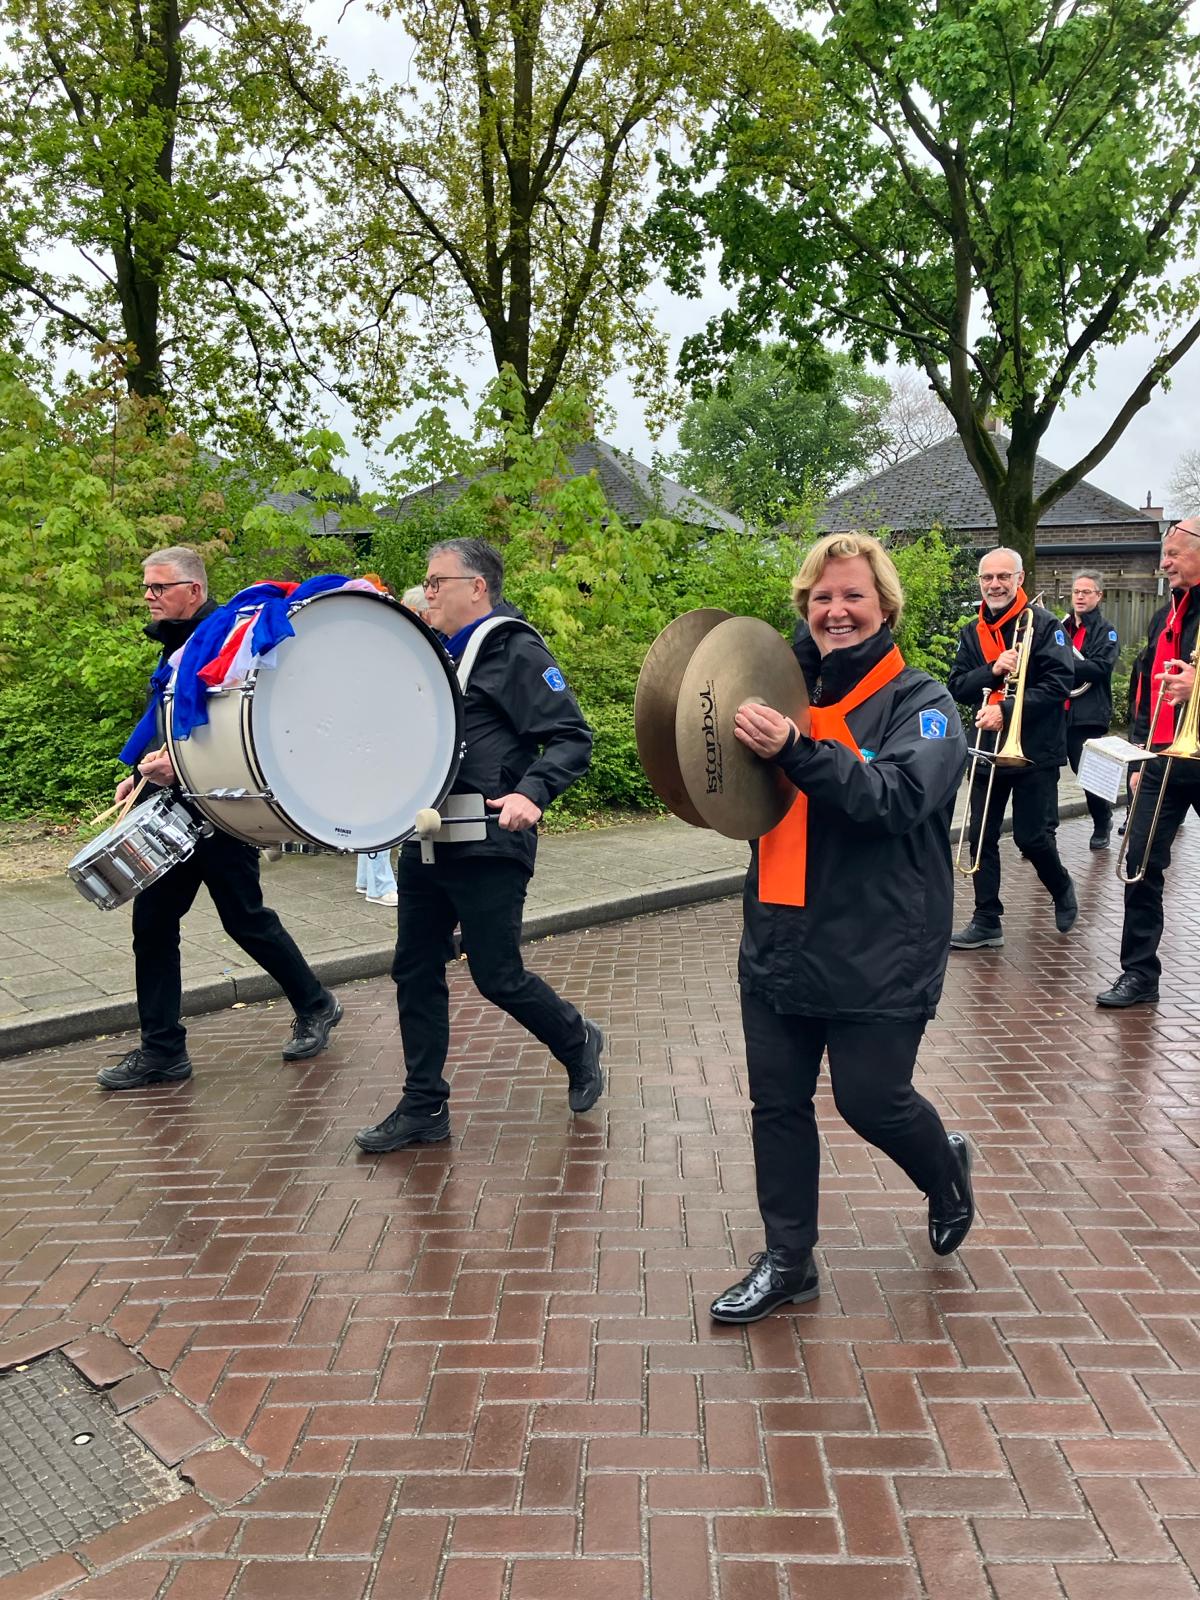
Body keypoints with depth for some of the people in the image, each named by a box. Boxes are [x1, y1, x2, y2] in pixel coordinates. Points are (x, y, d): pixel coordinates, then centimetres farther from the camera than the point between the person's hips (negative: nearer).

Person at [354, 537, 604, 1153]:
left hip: (488, 846, -8)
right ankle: (423, 1108, 19)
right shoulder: (433, 653, 16)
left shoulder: (515, 652, -9)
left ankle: (577, 1042, 28)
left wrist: (531, 793, -29)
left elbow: (572, 738, -15)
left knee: (497, 977, -1)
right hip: (424, 842, 8)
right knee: (414, 970, 8)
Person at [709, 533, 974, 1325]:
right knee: (777, 1102, 9)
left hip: (878, 957, -5)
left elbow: (898, 798, -24)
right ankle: (788, 1261, 27)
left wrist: (794, 751, -35)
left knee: (872, 1100, 4)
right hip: (780, 946, 5)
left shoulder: (921, 702, -6)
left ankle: (947, 1170, 39)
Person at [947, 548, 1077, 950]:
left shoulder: (1044, 625, -7)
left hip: (1036, 751, -5)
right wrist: (993, 670, -16)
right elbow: (958, 687, 2)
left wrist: (1006, 710, -24)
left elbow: (1059, 683, -16)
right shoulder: (972, 633, 9)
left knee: (1032, 837, 0)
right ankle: (987, 922, 14)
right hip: (988, 750, 5)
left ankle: (1062, 889, 31)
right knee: (981, 838, 4)